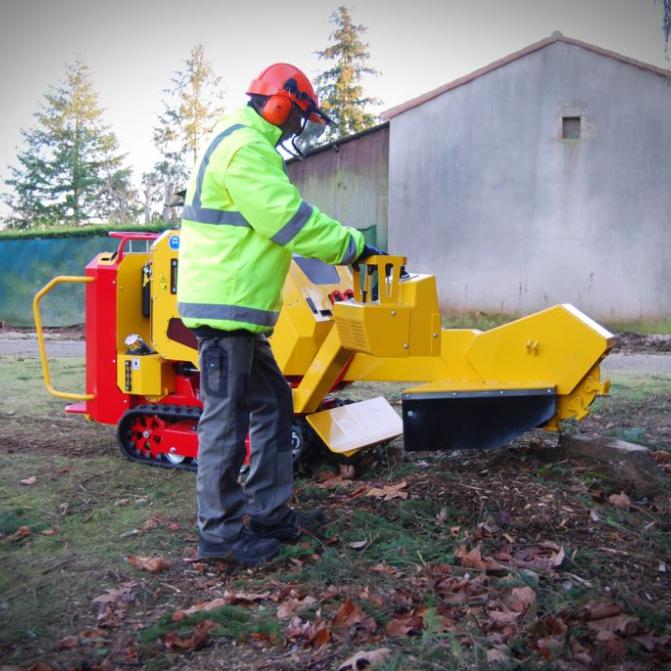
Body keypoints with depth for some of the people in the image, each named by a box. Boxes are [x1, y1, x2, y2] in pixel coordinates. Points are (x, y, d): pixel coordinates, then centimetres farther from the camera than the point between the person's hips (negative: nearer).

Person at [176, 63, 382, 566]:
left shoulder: (248, 145, 21)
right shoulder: (244, 148, -14)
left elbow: (281, 223, 22)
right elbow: (292, 220, -18)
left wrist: (347, 249, 18)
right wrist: (353, 244, -7)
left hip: (239, 308, 11)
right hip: (224, 305, -11)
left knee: (272, 404, 15)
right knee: (227, 416, -5)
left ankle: (270, 514, 23)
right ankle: (219, 532, 6)